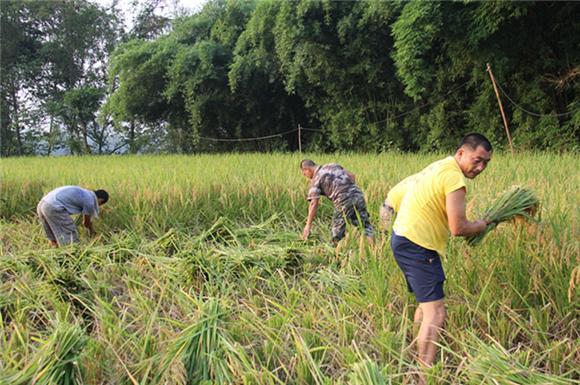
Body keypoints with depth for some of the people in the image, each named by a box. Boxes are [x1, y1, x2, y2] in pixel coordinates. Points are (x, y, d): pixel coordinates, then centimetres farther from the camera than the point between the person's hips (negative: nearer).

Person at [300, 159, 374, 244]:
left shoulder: (316, 178, 4)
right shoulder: (332, 165, 20)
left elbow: (314, 203, -4)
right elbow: (351, 176, 19)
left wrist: (308, 225, -4)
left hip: (343, 200, -5)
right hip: (358, 194, 5)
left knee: (338, 231, 10)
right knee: (365, 225, 12)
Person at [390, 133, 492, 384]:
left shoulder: (440, 166, 14)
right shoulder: (454, 177, -17)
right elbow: (458, 228, -19)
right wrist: (483, 225, 2)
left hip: (403, 238, 11)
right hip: (416, 246, -11)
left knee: (427, 303, 23)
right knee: (435, 313, -11)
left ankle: (419, 359, 35)